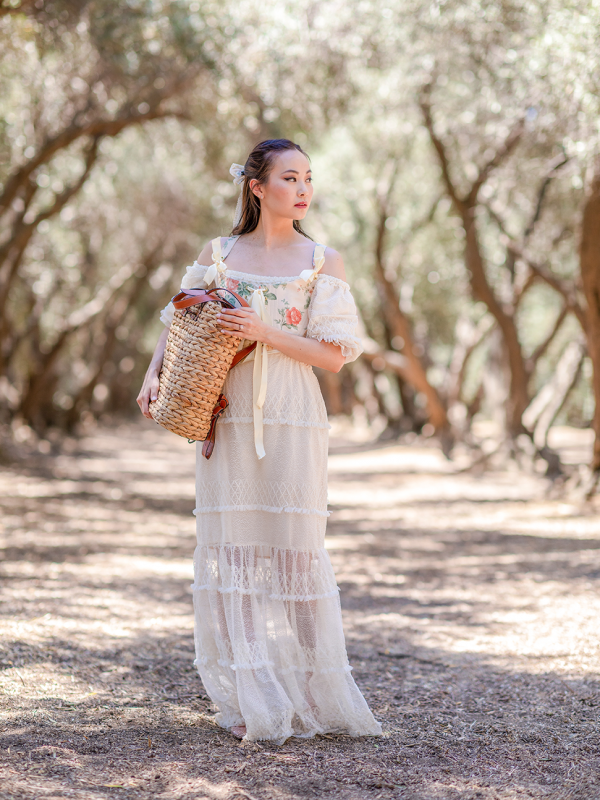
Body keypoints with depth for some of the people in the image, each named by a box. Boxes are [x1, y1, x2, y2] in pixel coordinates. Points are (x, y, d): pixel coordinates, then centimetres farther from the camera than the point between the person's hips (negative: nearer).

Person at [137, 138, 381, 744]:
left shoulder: (323, 262, 2)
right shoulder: (218, 253, 8)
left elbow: (334, 355, -3)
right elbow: (181, 322, 16)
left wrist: (265, 333, -14)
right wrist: (154, 373, -1)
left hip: (292, 420, -2)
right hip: (228, 416, 2)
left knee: (291, 545, -1)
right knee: (231, 546, 1)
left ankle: (309, 692, 13)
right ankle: (248, 699, 9)